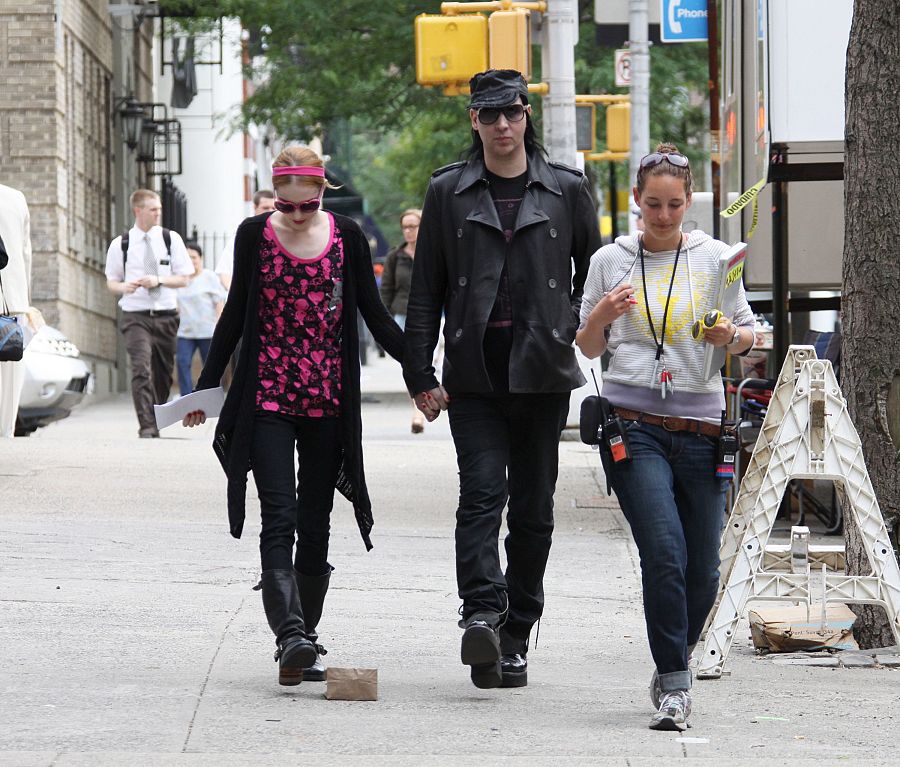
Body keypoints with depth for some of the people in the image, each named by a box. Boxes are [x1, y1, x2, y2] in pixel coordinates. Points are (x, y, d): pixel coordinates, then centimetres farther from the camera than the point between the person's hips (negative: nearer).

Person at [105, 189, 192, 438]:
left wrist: (158, 280, -13)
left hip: (166, 315, 2)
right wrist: (124, 287, -13)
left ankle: (156, 424, 27)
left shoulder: (171, 239, 4)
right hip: (135, 315, -2)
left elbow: (183, 279, 5)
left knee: (164, 373, 9)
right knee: (141, 369, -19)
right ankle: (147, 426, -23)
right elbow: (111, 281, 10)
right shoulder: (120, 244, 2)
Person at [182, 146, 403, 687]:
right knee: (280, 519, -14)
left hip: (329, 403, 2)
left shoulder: (347, 236, 2)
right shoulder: (255, 235, 1)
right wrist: (207, 386, 12)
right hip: (268, 399, -2)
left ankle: (305, 639, 15)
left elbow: (375, 316, 8)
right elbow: (236, 316, 10)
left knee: (316, 524, 6)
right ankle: (290, 635, -25)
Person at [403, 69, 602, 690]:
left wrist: (576, 332, 5)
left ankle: (515, 638, 11)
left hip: (544, 372, 1)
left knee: (533, 508, 4)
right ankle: (482, 615, -28)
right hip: (474, 371, -1)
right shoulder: (448, 192, 7)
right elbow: (426, 290, 8)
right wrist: (421, 376, 2)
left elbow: (595, 271, 17)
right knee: (481, 493, -16)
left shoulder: (567, 190, 7)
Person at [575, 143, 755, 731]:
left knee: (703, 572, 2)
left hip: (701, 424, 1)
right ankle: (674, 683, -10)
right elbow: (589, 348, 16)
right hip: (634, 425, -1)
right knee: (664, 553, -17)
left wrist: (729, 336, -10)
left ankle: (674, 662, 26)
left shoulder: (713, 257, 9)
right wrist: (601, 316, -6)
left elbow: (749, 336, 13)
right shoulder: (610, 261, 9)